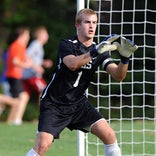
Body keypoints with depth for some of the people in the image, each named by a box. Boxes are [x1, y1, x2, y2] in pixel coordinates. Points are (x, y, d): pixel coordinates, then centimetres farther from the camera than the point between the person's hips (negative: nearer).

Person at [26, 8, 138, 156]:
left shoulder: (100, 50, 1)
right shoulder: (66, 44, -13)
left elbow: (118, 76, -11)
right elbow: (72, 64, -35)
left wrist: (124, 58, -30)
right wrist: (95, 52, -46)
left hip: (78, 103, 5)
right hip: (54, 104, -5)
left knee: (109, 135, -11)